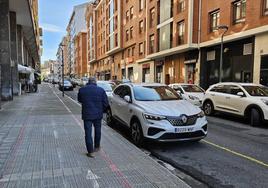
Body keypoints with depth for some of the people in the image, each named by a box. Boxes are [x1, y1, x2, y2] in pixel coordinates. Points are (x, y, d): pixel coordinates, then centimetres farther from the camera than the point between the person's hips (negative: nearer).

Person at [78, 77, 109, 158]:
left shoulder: (82, 90, -5)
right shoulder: (101, 90, -7)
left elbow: (80, 100, 11)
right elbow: (105, 103, -4)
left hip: (87, 115, -1)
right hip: (98, 114, 1)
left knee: (88, 133, 5)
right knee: (97, 131, 20)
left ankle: (90, 152, 5)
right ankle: (97, 147, 36)